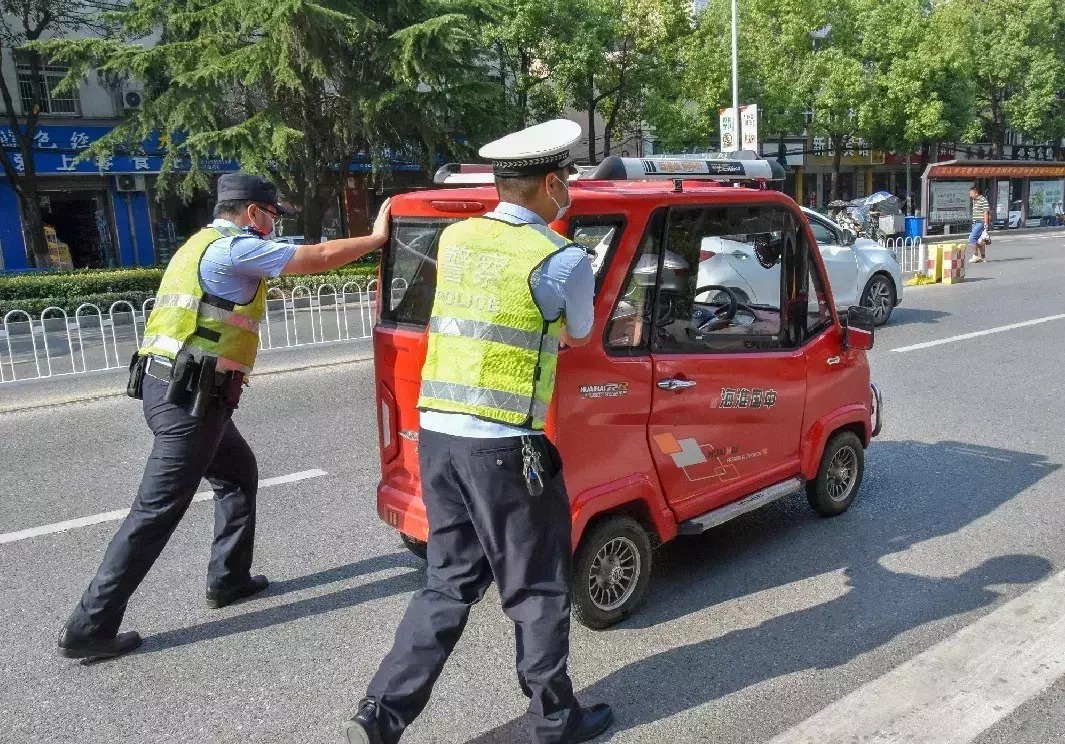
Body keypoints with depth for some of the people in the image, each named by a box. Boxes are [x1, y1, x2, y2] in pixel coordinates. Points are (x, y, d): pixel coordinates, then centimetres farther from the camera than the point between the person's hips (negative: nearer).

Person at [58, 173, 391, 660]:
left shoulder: (205, 245, 20)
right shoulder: (235, 247, -10)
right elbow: (320, 257, -8)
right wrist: (376, 237, 6)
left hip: (174, 390, 11)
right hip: (190, 397, -11)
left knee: (238, 473, 22)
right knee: (157, 510, -4)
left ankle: (228, 579, 31)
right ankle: (90, 628, 4)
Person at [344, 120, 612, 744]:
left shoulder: (455, 239, 8)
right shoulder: (564, 260, -9)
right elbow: (578, 334, 10)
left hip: (436, 433, 6)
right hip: (504, 446, -6)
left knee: (451, 582, 19)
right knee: (537, 588, 13)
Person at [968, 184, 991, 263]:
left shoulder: (983, 200, -12)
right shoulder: (974, 200, 16)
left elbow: (986, 212, -14)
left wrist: (986, 225, -18)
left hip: (981, 223, -9)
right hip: (975, 223, 9)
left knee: (972, 238, -16)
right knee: (979, 241, 10)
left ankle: (975, 256, -12)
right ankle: (983, 257, 15)